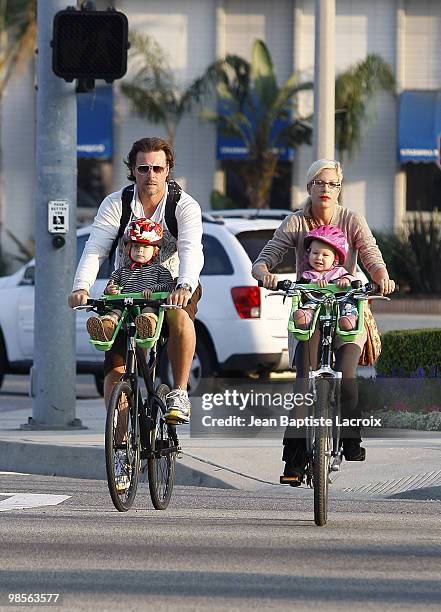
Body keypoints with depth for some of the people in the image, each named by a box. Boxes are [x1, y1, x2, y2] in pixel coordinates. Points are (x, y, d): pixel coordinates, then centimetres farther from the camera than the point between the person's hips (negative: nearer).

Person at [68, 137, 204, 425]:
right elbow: (95, 249, -18)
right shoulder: (116, 204, -7)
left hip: (173, 287, -2)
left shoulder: (186, 206, -11)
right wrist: (81, 287, -37)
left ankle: (180, 393, -27)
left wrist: (184, 287, -48)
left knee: (179, 314, -37)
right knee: (115, 368, -10)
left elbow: (191, 250, -27)